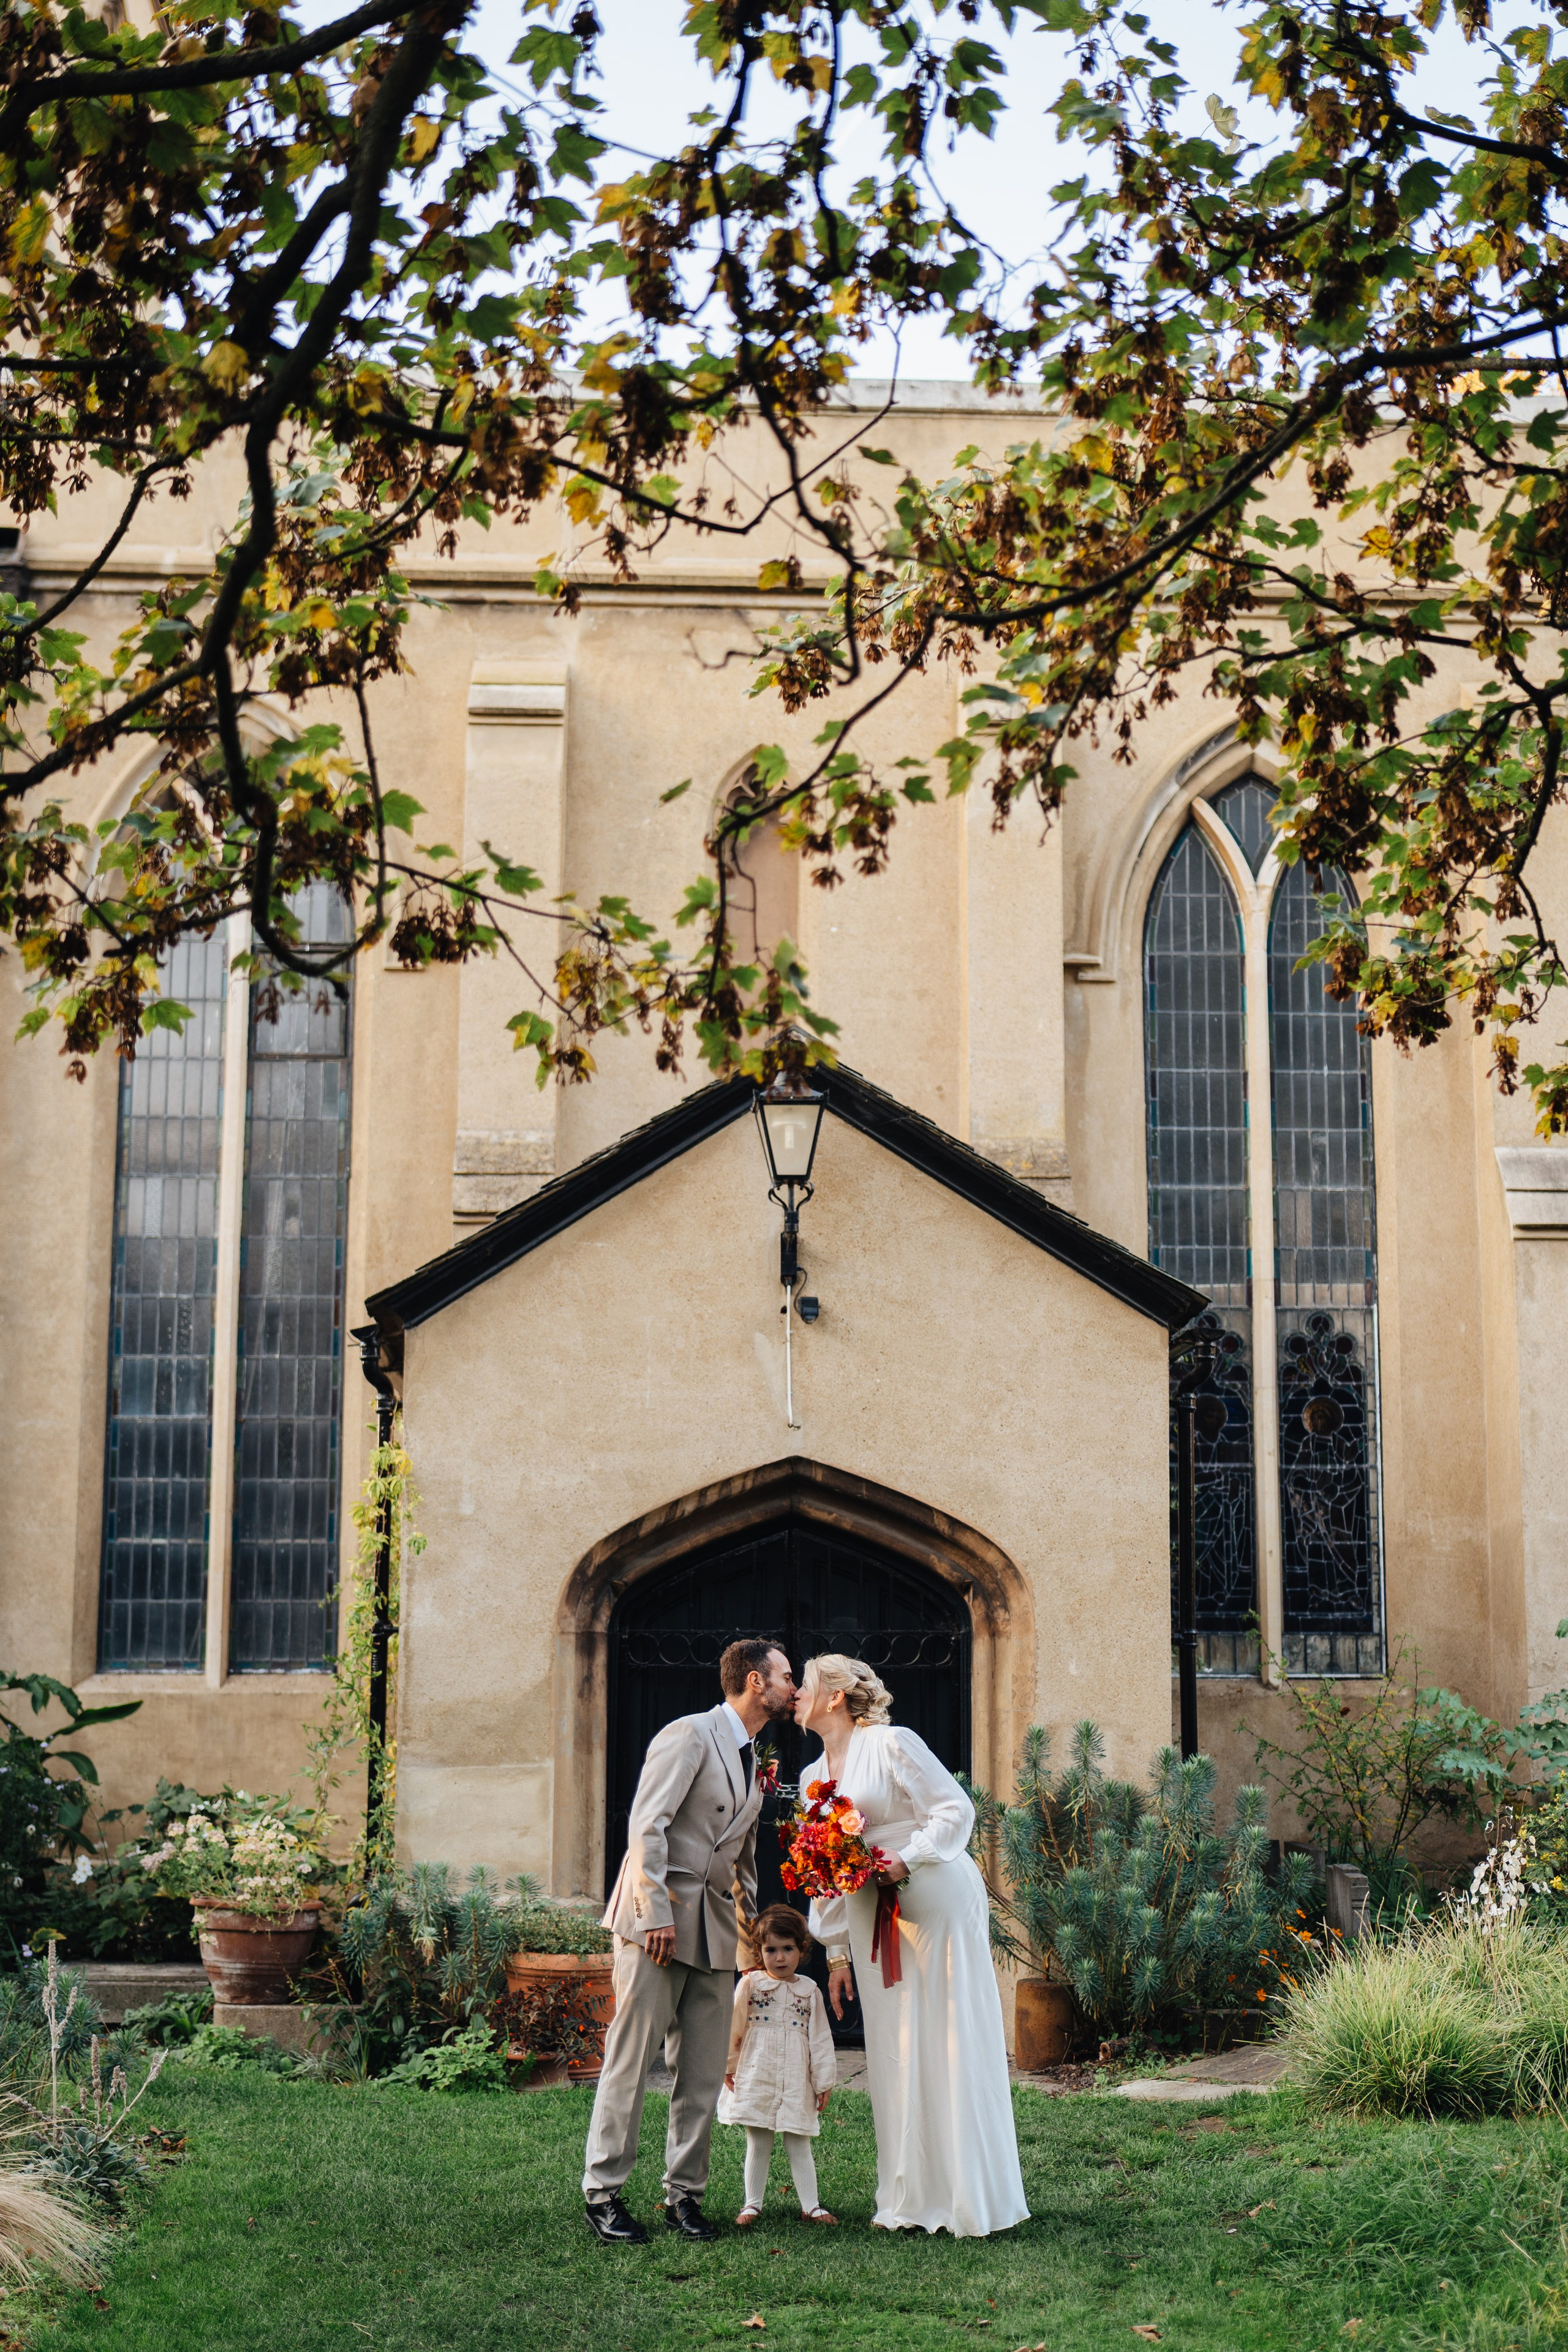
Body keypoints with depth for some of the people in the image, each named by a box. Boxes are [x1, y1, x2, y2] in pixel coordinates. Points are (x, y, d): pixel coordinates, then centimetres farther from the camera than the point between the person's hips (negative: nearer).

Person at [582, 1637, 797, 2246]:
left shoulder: (753, 1761, 19)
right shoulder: (689, 1736, -8)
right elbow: (646, 1825, -16)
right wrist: (656, 1913, -21)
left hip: (714, 1931, 8)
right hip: (656, 1917, -8)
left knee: (704, 2071, 6)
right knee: (631, 2059, -4)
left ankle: (685, 2194, 15)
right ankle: (603, 2194, 3)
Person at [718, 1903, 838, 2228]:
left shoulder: (809, 1990, 5)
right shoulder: (750, 1985, 1)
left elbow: (820, 2039, 7)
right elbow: (733, 2029, 5)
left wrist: (824, 2082, 6)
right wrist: (729, 2067, 5)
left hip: (796, 2083, 1)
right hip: (756, 2079, -1)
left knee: (799, 2144, 6)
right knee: (758, 2144, 5)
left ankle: (811, 2205, 13)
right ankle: (752, 2204, 15)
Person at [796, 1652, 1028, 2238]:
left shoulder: (891, 1744, -9)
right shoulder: (813, 1777, 13)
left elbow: (956, 1810, -11)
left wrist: (906, 1861, -22)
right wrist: (836, 1952, 14)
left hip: (937, 1904, -7)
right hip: (872, 1921, 7)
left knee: (950, 2045, -4)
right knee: (893, 2051, 6)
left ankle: (973, 2200, 1)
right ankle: (912, 2200, 13)